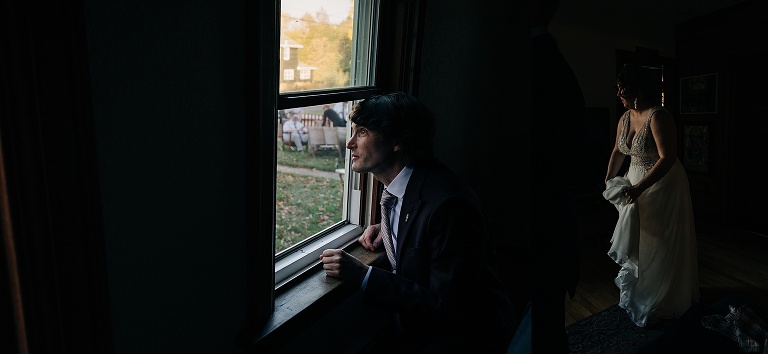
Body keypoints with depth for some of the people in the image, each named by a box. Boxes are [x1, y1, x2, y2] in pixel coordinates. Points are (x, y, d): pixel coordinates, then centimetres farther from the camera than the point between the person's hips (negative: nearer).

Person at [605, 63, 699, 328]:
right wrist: (609, 178, 7)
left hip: (662, 185, -7)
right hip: (636, 184, 8)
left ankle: (661, 304, 22)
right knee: (634, 238, 15)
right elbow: (618, 151, 15)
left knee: (660, 244, 5)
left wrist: (639, 188, -33)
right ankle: (636, 293, 33)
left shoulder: (658, 117, -23)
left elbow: (667, 158, -28)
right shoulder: (625, 118, 2)